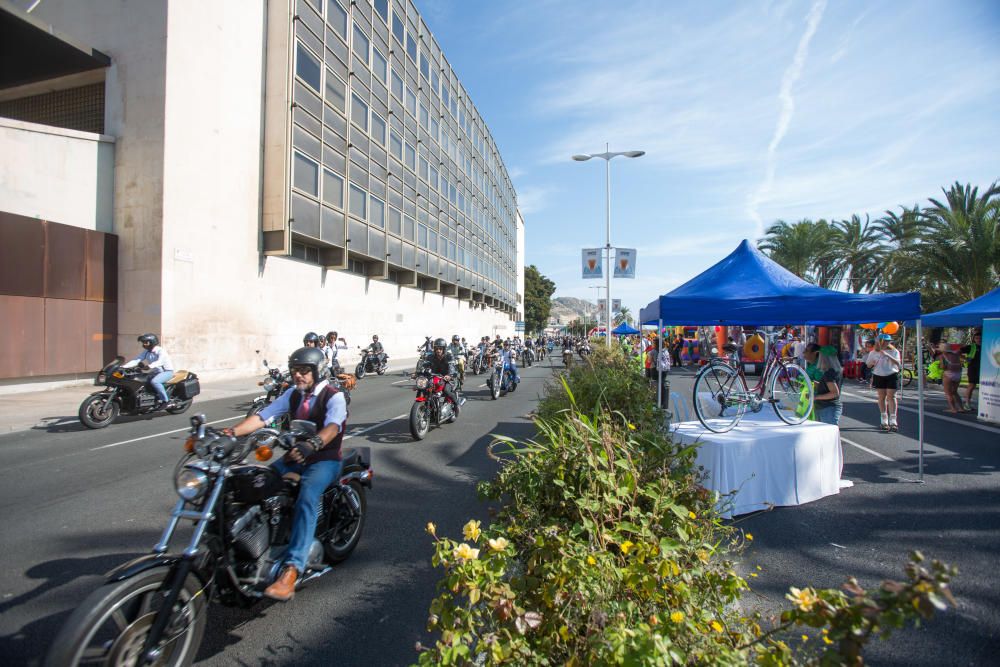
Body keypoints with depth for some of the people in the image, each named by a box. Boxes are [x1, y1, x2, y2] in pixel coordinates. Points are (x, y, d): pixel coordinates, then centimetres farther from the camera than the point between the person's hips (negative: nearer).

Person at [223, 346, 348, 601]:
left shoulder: (334, 396, -10)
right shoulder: (293, 394, 11)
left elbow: (333, 426, -30)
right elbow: (263, 416, 2)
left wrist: (312, 445, -50)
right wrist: (232, 432, -15)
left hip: (325, 459, -7)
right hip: (295, 456, 7)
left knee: (307, 498, -32)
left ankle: (290, 572, -36)